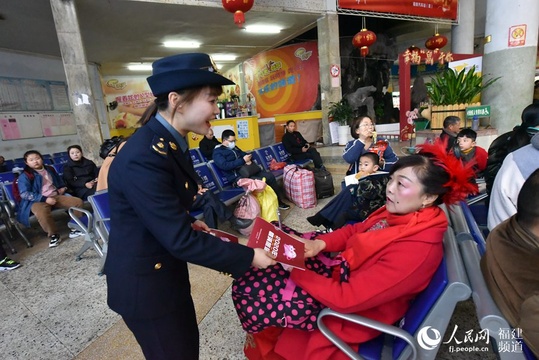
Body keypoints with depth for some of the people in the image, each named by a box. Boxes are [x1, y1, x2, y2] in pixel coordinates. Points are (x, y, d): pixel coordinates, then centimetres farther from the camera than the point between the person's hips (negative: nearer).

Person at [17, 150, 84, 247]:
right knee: (41, 212, -40)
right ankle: (53, 235, -19)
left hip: (56, 196, 6)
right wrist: (44, 199, -22)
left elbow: (60, 181, 35)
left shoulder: (50, 169, 15)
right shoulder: (24, 176, -4)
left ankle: (75, 228, -6)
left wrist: (62, 188, 12)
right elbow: (24, 194, -13)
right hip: (38, 200, -5)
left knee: (77, 201, -13)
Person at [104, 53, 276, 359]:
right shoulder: (143, 158, -30)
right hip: (143, 283, -8)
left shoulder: (169, 141, 0)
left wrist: (188, 221, -1)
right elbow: (180, 240, -28)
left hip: (167, 270, 8)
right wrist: (248, 257, -22)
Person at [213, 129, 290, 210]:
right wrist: (243, 160, -20)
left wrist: (248, 159, -1)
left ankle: (278, 200, 7)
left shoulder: (234, 148, 19)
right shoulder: (218, 152, -5)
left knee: (270, 176, -5)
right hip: (237, 177, -8)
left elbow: (244, 154, 26)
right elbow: (224, 165, -20)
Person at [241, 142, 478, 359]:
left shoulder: (417, 249, -33)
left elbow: (345, 299, -33)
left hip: (352, 311, -8)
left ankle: (269, 340, 26)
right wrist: (319, 244, -13)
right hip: (344, 274, 8)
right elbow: (355, 230, 6)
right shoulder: (400, 212, -7)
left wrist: (293, 269, -24)